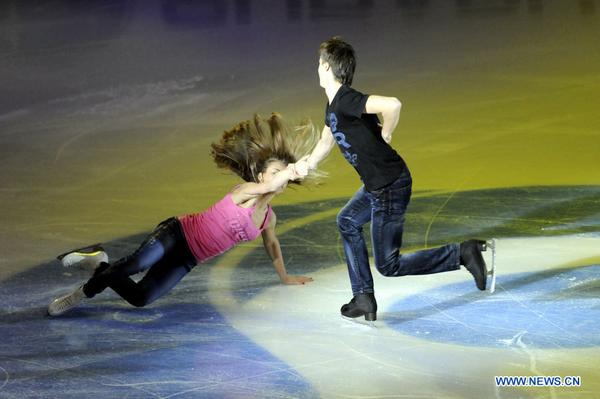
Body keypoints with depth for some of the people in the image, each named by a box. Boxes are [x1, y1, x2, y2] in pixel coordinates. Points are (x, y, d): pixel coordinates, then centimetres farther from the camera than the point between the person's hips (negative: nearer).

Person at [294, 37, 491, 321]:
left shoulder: (345, 100, -20)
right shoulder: (332, 106, 12)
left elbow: (392, 105, -35)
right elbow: (327, 141, 32)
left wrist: (384, 136, -18)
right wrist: (308, 163, 18)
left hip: (391, 186, -10)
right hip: (376, 185, 10)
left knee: (389, 266, -2)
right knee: (347, 221, 27)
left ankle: (462, 253, -4)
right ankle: (364, 299, 26)